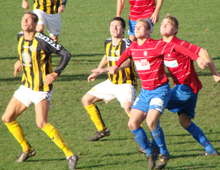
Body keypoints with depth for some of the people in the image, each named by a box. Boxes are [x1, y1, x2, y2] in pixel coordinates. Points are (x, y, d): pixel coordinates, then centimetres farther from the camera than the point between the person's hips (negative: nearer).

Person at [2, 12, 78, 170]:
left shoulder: (42, 40, -19)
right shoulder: (20, 37, 4)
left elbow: (66, 54, -17)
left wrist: (56, 73, -25)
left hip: (42, 90, -8)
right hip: (26, 87, 8)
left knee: (42, 124, -23)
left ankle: (70, 155, -15)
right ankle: (27, 149, 28)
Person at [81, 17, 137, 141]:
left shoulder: (126, 43, -20)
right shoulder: (108, 43, 4)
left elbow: (126, 62, -37)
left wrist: (106, 69, -49)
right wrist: (96, 72, 25)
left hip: (126, 83, -8)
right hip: (111, 83, 8)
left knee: (128, 106, -34)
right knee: (86, 99, 12)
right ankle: (102, 130, 25)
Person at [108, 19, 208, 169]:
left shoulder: (156, 45, -15)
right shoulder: (133, 47, 6)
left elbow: (177, 48, -22)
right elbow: (126, 54, 30)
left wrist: (197, 58, -31)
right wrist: (116, 66, 38)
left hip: (160, 90, -7)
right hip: (145, 92, 7)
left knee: (151, 122, -24)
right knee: (133, 124, -4)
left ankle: (164, 154, -2)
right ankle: (150, 154, 14)